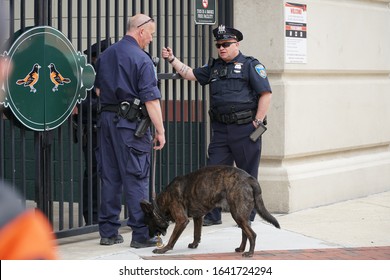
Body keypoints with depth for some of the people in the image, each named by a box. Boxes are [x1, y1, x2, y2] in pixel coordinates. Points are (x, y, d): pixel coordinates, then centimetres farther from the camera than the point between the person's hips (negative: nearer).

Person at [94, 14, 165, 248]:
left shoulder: (105, 55, 11)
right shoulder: (141, 59, -12)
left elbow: (98, 89, 20)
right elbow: (151, 99, -14)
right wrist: (160, 130, -10)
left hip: (106, 117, 7)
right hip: (130, 123, -7)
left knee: (110, 177, 11)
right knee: (137, 179, -3)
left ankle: (108, 232, 15)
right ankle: (141, 234, -2)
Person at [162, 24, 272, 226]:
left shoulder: (250, 65, -3)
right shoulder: (214, 67, 16)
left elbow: (265, 94, -8)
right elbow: (190, 74, 21)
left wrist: (257, 123, -11)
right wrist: (172, 59, 10)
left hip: (245, 128, -5)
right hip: (221, 130, 6)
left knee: (247, 174, 3)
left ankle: (248, 216, 12)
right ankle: (213, 215, 9)